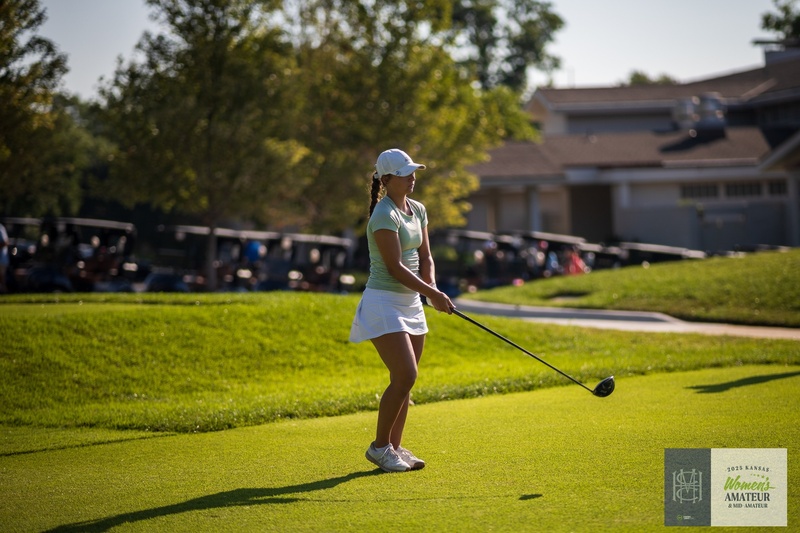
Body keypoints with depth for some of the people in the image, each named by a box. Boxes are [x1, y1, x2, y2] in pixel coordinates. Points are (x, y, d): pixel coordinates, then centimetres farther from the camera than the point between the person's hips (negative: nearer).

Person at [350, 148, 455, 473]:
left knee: (405, 380, 8)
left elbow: (425, 257, 12)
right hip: (384, 302, -8)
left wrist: (431, 287, -6)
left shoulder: (417, 210, 11)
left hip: (410, 303, 8)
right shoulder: (384, 215, -16)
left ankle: (395, 447, 16)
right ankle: (379, 446, -1)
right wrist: (432, 293, -20)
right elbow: (395, 267, -20)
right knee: (405, 376, -15)